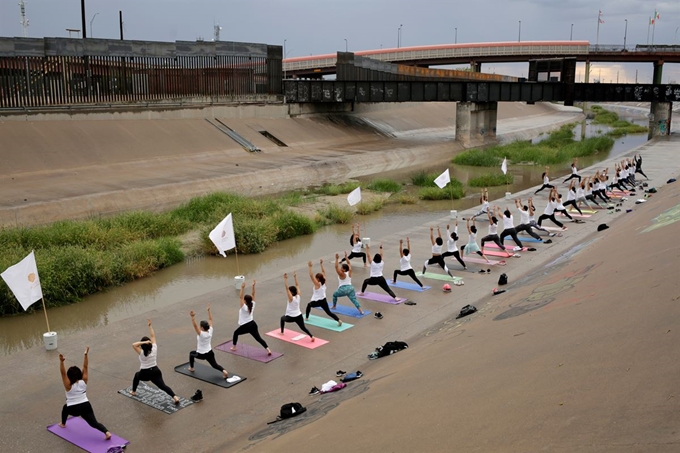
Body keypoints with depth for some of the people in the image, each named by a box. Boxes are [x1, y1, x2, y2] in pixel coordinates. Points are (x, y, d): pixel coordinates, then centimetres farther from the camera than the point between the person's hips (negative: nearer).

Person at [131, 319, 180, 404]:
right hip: (155, 371, 2)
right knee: (162, 386, -6)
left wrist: (144, 342, -28)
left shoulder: (141, 353, -14)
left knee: (136, 375, 32)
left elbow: (133, 344, -27)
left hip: (144, 374, -2)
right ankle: (175, 397, -26)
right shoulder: (154, 349, -6)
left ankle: (133, 391, 44)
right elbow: (152, 336, 0)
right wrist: (150, 325, 3)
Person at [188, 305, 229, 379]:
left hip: (201, 354, -4)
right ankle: (224, 371, -18)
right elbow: (210, 319, -4)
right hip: (209, 353, 4)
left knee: (191, 353, 26)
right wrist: (209, 310, 1)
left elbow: (195, 325, -37)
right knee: (214, 364, 11)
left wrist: (193, 317, -48)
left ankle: (191, 368, 38)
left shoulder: (201, 334, -25)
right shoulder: (210, 331, -10)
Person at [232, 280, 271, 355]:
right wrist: (253, 286, -6)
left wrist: (242, 288, -30)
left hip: (245, 326, -5)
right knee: (258, 338, 2)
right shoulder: (252, 305, -2)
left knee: (236, 333, 23)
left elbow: (240, 297, -23)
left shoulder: (244, 307, -16)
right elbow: (252, 294, 1)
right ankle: (268, 350, -13)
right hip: (253, 324, 5)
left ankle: (234, 347, 31)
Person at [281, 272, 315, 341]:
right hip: (299, 316, 4)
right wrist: (295, 277, 6)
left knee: (282, 318, 26)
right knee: (303, 327, 7)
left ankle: (282, 332, 37)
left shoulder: (291, 298, -19)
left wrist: (285, 279, -30)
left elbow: (287, 288, -26)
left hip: (291, 317, -4)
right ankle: (312, 336, -17)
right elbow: (297, 285, 4)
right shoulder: (298, 296, -4)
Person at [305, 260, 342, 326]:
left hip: (316, 301, -5)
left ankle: (306, 317, 36)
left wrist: (310, 267, -26)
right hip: (323, 300, 5)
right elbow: (323, 273, 8)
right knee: (329, 312, 4)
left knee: (309, 305, 25)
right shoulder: (324, 282, -2)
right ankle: (339, 320, -13)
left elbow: (311, 276, -25)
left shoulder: (317, 284, -18)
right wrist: (321, 264, 10)